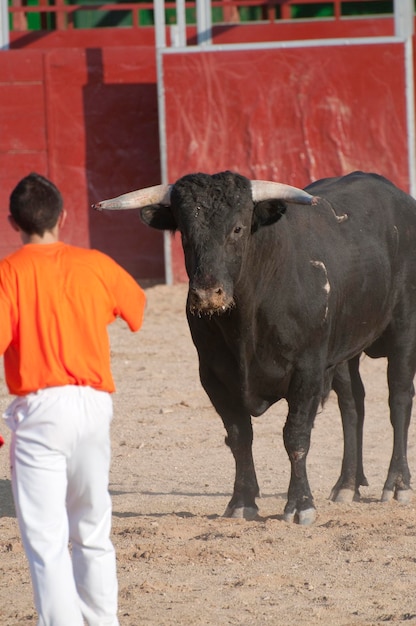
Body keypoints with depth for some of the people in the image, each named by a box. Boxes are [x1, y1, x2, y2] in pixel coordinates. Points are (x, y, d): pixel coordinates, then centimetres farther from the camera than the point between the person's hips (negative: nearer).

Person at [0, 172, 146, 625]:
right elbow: (137, 308, 25)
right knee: (92, 535, 19)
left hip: (39, 406, -4)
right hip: (94, 404, 4)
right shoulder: (96, 265, 6)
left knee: (46, 541, -4)